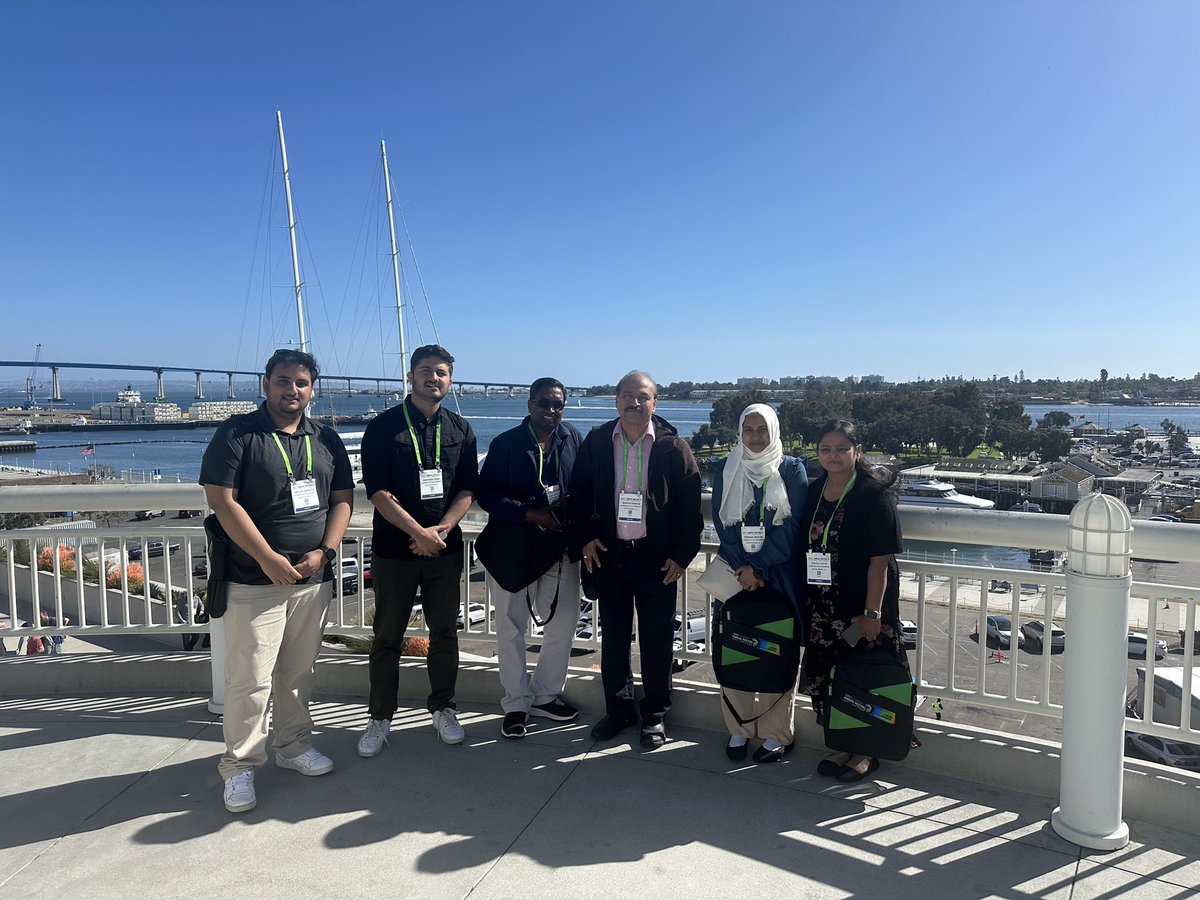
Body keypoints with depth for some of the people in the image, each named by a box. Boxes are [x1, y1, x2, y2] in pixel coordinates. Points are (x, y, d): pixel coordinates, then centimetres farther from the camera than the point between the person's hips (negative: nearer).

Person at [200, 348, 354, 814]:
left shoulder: (326, 439, 9)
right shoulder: (237, 434, -5)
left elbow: (342, 499, 9)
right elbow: (222, 501, -12)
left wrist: (323, 552, -6)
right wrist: (269, 559, -16)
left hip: (313, 579, 5)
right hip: (255, 582, -4)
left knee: (299, 671, 15)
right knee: (250, 678, -1)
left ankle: (294, 745, 32)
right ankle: (240, 766, 14)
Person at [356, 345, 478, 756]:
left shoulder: (460, 430, 6)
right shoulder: (384, 426, -4)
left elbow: (467, 490, 4)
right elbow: (378, 491, -10)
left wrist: (440, 529, -12)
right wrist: (419, 533, -17)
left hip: (445, 549, 3)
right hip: (393, 549, -2)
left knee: (445, 633, 11)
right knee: (387, 637, 7)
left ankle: (442, 708, 27)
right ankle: (379, 717, 22)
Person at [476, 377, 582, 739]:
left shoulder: (574, 440, 3)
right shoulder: (505, 444, -5)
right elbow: (487, 495, -9)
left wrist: (571, 514, -11)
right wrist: (531, 513, -18)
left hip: (559, 547, 3)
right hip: (511, 549, -2)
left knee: (563, 623, 7)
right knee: (512, 628, 7)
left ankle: (545, 695, 27)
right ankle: (516, 704, 23)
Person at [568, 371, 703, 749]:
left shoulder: (673, 447, -4)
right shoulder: (596, 442, 2)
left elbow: (690, 505, -3)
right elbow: (579, 494, 7)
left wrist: (682, 554, -7)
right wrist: (584, 539, -3)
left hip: (657, 559, -2)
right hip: (608, 555, 2)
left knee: (656, 640, 8)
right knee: (613, 638, 13)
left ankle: (654, 715, 24)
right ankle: (618, 709, 29)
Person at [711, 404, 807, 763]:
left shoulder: (791, 469, 2)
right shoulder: (726, 469, 8)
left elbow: (792, 525, -5)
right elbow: (721, 522, 2)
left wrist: (759, 566, -12)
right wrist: (742, 567, -10)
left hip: (779, 574, -2)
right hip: (736, 572, 2)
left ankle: (777, 733, 12)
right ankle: (739, 729, 16)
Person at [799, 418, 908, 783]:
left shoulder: (874, 493, -12)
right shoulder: (814, 492, 7)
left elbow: (880, 558, -15)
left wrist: (872, 612, -18)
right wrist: (803, 599, 9)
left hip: (862, 605, -6)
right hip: (822, 607, 6)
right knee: (824, 677, 11)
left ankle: (866, 752, 24)